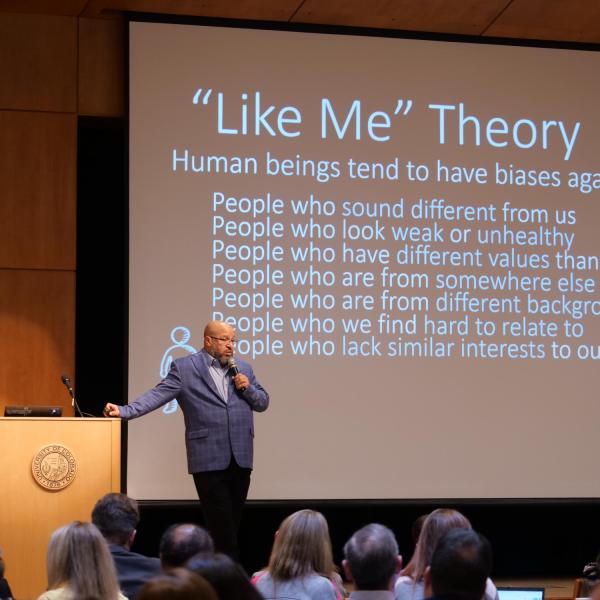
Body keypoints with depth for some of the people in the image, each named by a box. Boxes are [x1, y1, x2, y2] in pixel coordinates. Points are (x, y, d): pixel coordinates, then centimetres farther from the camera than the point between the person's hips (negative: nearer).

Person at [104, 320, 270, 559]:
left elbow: (263, 403, 18)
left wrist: (248, 388, -2)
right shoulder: (184, 367, 2)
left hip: (240, 458, 5)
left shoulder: (243, 368, 16)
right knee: (221, 526, -7)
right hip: (209, 459, -5)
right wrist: (124, 410, -18)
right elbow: (158, 395, -6)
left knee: (232, 524, 8)